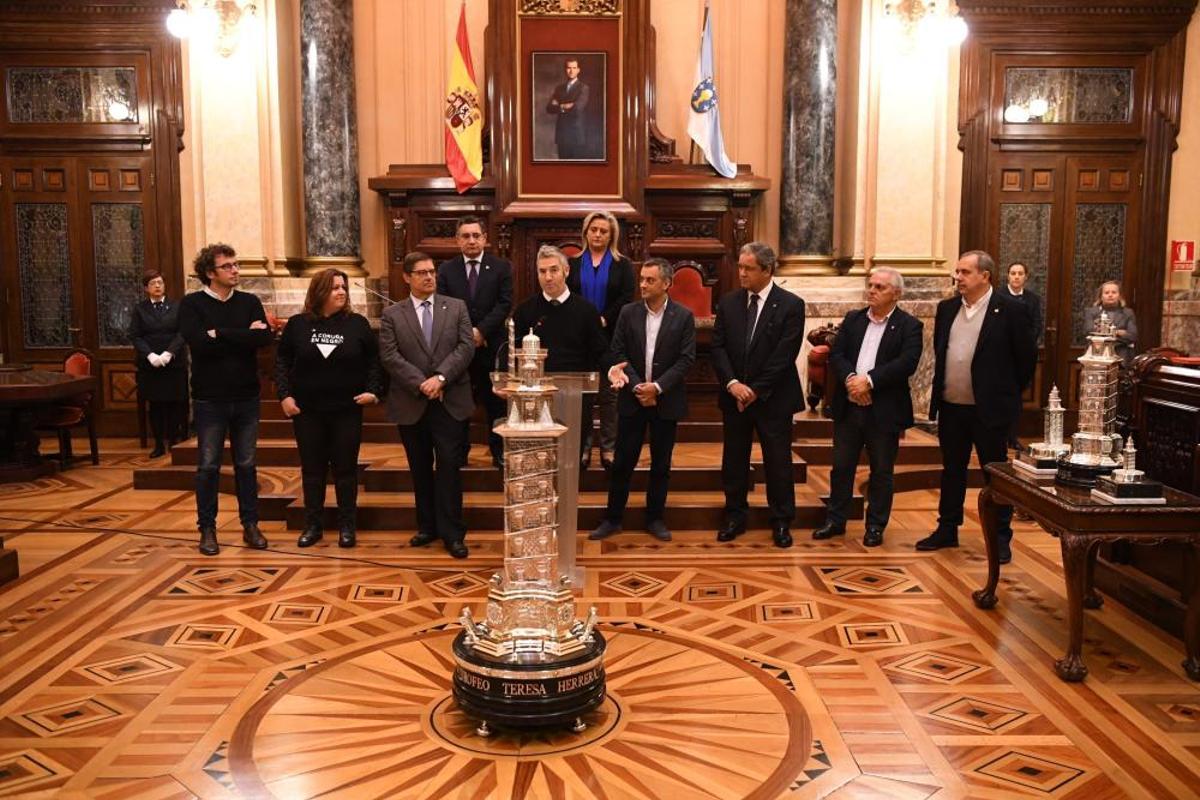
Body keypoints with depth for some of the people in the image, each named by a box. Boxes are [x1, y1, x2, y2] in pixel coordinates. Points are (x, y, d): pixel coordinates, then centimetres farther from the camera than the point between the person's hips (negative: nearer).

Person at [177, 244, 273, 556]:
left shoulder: (249, 302, 3)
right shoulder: (192, 304, -4)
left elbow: (265, 337, -14)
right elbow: (200, 342, -21)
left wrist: (220, 334, -16)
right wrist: (243, 335, -16)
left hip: (246, 398, 2)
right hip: (209, 400, -2)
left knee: (246, 464, 10)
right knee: (208, 466, 6)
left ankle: (250, 525, 20)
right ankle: (207, 529, 17)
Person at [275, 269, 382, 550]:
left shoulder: (358, 323, -1)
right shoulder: (297, 324, 1)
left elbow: (374, 360, 3)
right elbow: (282, 361, 4)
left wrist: (373, 391, -9)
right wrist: (284, 395, -6)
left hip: (347, 410, -1)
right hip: (307, 410, 1)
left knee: (345, 469, 5)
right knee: (312, 469, 9)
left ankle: (347, 526, 15)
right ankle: (312, 525, 19)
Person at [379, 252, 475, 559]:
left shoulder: (457, 307, 6)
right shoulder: (392, 315, 5)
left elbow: (466, 347, -4)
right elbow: (390, 356, -5)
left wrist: (440, 377, -16)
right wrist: (421, 384, -15)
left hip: (451, 402, -1)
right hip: (411, 404, 1)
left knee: (450, 466, -2)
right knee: (420, 469, 10)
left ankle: (452, 533, 4)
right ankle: (427, 526, 23)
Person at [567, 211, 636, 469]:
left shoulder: (623, 265, 5)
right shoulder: (574, 263, 10)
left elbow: (626, 299, -5)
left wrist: (603, 320, -15)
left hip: (610, 338, -1)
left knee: (609, 394, 2)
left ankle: (608, 448, 9)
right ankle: (583, 447, 13)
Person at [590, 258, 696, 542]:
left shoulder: (683, 316, -3)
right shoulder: (628, 313, 1)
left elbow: (686, 359, -7)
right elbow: (617, 354, -1)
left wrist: (657, 387, -16)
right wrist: (637, 386, -12)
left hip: (666, 400, -1)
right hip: (633, 399, 1)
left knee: (661, 464, 9)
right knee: (622, 462, 5)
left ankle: (655, 518, 22)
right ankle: (612, 519, 15)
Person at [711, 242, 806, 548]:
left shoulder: (791, 305, -6)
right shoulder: (728, 303, 5)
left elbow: (784, 355, -11)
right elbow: (718, 347, 1)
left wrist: (756, 390, -14)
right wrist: (732, 383, -14)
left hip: (773, 398, -3)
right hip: (734, 396, 3)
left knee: (778, 462, 4)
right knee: (733, 461, 10)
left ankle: (782, 522, 18)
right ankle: (735, 517, 23)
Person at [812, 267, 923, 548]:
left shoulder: (909, 325, -4)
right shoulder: (852, 319, 9)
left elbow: (907, 363, -17)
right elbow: (836, 355, 0)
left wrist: (869, 380, -22)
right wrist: (850, 379, -19)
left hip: (885, 411, -4)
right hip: (848, 407, 4)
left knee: (881, 471, 7)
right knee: (841, 466, 11)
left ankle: (876, 526, 20)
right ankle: (836, 520, 23)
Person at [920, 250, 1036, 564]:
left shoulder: (1010, 310, -9)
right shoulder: (947, 308, 7)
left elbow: (1027, 357, -4)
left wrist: (1008, 393, 2)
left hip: (990, 409, -5)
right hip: (951, 407, 5)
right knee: (952, 471, 15)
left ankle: (1001, 538, 15)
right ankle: (947, 530, 26)